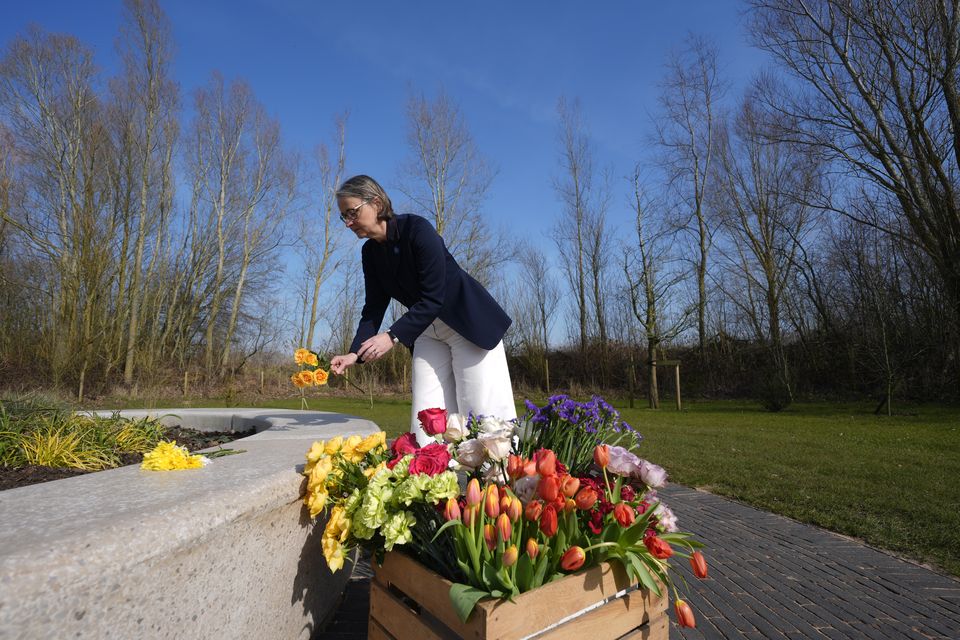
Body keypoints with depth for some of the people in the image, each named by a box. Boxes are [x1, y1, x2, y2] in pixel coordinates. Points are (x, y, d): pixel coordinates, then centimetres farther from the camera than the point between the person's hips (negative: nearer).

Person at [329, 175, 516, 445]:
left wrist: (393, 336, -32)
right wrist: (355, 353, -12)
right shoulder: (370, 252, 0)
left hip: (470, 323, -6)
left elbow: (433, 298, -25)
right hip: (427, 332, 7)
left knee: (481, 413, -6)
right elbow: (374, 308, 1)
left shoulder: (418, 229, -21)